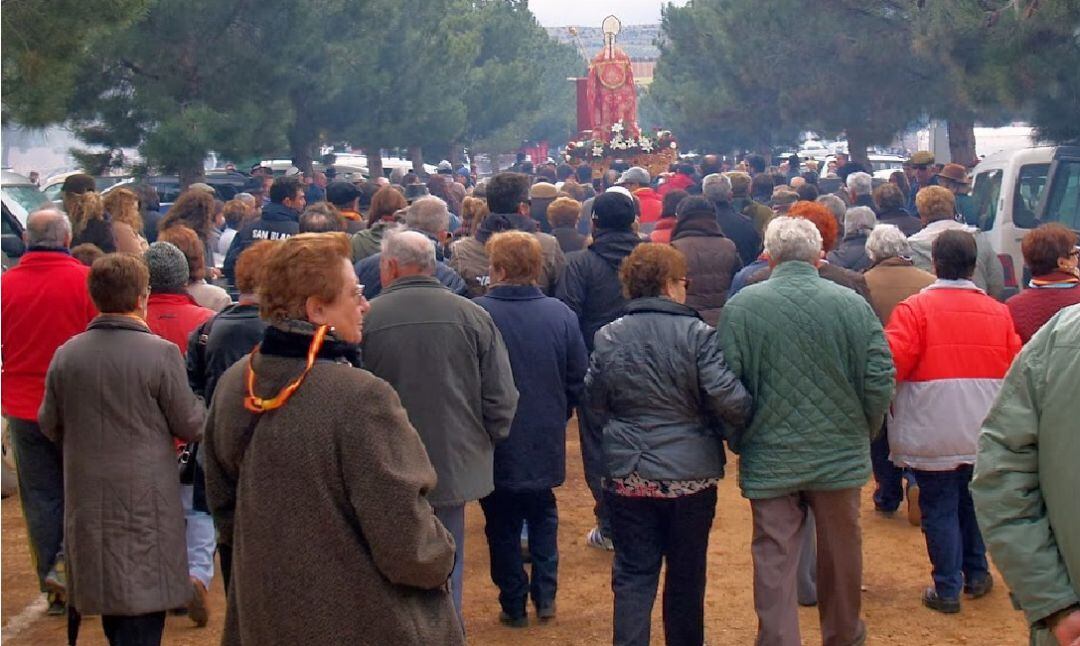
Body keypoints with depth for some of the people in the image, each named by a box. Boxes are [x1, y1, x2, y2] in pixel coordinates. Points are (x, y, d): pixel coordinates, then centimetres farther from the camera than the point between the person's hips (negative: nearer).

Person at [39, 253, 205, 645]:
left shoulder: (65, 355, -1)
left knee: (111, 598, 19)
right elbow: (191, 427, -9)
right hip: (146, 502, -5)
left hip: (87, 500, 5)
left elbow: (49, 426, 8)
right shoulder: (160, 353, -15)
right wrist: (198, 404, 12)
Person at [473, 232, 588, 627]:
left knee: (502, 525, 13)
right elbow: (578, 381, -2)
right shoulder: (561, 314, -10)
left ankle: (514, 604, 18)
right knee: (543, 517, 23)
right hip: (546, 442, 3)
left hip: (495, 443, -2)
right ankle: (545, 596, 19)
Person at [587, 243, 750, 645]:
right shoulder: (696, 334, -12)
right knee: (687, 576, 15)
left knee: (633, 575, 7)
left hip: (629, 475, 2)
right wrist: (744, 423, 1)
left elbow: (595, 402, 4)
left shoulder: (608, 338, -3)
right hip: (691, 475, -1)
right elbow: (727, 397, -18)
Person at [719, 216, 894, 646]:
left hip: (770, 458, -2)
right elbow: (880, 381, -6)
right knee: (841, 551, 19)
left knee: (774, 559, 5)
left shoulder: (742, 305, -10)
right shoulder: (853, 304, -7)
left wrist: (738, 442, 7)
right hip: (840, 456, 2)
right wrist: (862, 435, 11)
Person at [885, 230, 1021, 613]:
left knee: (939, 509, 5)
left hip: (934, 436, -4)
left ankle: (948, 589, 9)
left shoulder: (915, 309, -13)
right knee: (976, 502, 21)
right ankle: (977, 575, 31)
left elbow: (892, 362, -20)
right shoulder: (998, 312, 0)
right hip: (984, 435, 4)